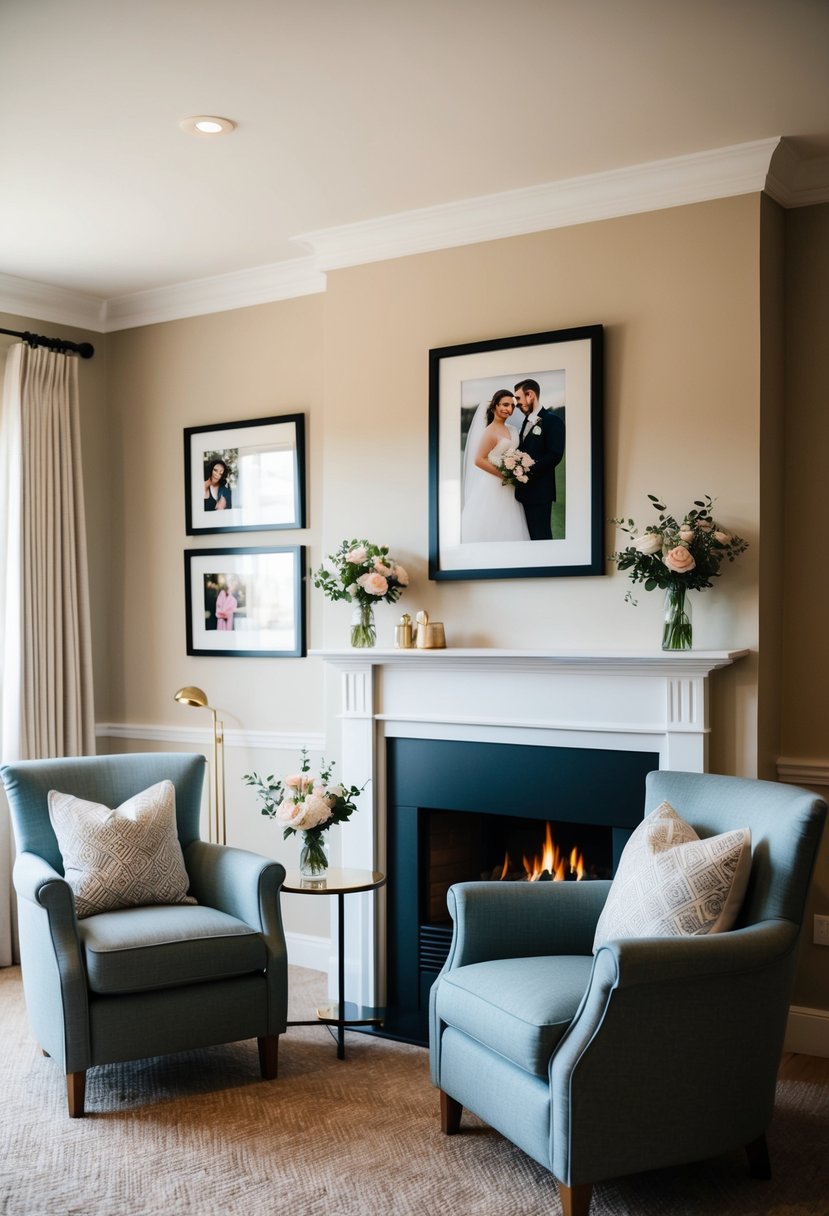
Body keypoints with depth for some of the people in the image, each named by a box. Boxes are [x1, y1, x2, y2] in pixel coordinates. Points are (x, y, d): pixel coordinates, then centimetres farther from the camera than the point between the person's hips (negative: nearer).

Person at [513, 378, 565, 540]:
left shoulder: (552, 420, -8)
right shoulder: (527, 420, 18)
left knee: (540, 536, -6)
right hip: (525, 489, 8)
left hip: (540, 490, -8)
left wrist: (529, 471, -20)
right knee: (531, 534, 9)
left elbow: (555, 455, -16)